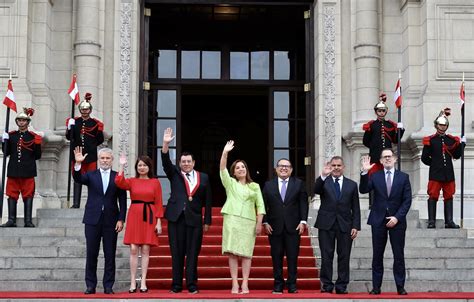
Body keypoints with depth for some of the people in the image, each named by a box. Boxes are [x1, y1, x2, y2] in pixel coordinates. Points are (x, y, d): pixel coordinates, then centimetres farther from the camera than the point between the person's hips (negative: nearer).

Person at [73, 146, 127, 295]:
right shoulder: (90, 175, 7)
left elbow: (122, 200, 3)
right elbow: (78, 179, -13)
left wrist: (121, 219, -5)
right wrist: (78, 164, -29)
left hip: (111, 221, 0)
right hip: (93, 220, 0)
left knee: (110, 255, 3)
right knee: (91, 254, 3)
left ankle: (108, 286, 9)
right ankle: (90, 285, 10)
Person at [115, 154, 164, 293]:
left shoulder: (155, 182, 5)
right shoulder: (131, 181, 7)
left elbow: (158, 203, 3)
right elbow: (119, 182, -14)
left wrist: (159, 222, -2)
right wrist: (122, 166, -10)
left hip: (149, 217, 0)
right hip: (134, 216, 0)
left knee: (145, 249, 0)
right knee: (133, 249, -3)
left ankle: (143, 283, 4)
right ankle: (133, 282, 2)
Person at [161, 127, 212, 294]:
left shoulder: (203, 178, 9)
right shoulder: (174, 174, 10)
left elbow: (207, 200, 9)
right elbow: (166, 161, -7)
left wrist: (207, 221, 5)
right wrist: (166, 144, -21)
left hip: (195, 219, 0)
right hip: (176, 217, 0)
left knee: (192, 253, 1)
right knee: (176, 252, 3)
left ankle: (192, 285, 5)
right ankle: (176, 285, 8)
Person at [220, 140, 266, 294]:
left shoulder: (255, 186, 16)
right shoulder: (230, 183, 14)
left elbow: (260, 205, 10)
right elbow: (222, 169, -1)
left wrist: (259, 223, -1)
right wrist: (225, 153, -13)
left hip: (249, 221, 0)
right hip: (232, 219, 0)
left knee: (245, 253, -4)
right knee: (232, 252, -6)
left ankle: (245, 284, -3)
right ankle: (235, 284, -5)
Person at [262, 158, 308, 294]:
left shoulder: (299, 184, 7)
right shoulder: (268, 185, 9)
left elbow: (303, 204, 3)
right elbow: (264, 205, 6)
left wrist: (303, 221, -5)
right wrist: (265, 223, -3)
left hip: (293, 227, 0)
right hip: (275, 227, 1)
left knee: (292, 257, 0)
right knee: (277, 257, 3)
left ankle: (292, 285, 6)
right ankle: (278, 285, 9)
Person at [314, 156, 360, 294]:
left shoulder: (352, 184, 10)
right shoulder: (324, 182, 6)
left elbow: (355, 208, 8)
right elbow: (316, 190, -17)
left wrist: (355, 226, -1)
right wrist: (323, 175, -31)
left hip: (345, 225, 1)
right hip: (326, 224, -1)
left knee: (344, 257, 2)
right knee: (326, 256, 1)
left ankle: (342, 286, 8)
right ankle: (326, 285, 7)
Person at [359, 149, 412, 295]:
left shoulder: (403, 177, 4)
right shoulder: (374, 176, 5)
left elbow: (407, 201, 0)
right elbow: (363, 190, -9)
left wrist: (397, 217, -10)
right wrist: (364, 172, -20)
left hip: (397, 221, 0)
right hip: (378, 220, 1)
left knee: (399, 255, 2)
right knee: (377, 256, 3)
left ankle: (400, 287, 9)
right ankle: (376, 287, 8)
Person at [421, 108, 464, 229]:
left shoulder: (452, 140, 9)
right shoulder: (430, 140, -1)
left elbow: (457, 156, 9)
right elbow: (424, 158, 0)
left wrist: (462, 144, -1)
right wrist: (435, 164, 3)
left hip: (449, 174, 4)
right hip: (435, 174, -4)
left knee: (449, 196, 7)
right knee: (433, 196, -3)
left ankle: (449, 221, 11)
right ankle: (431, 222, 1)